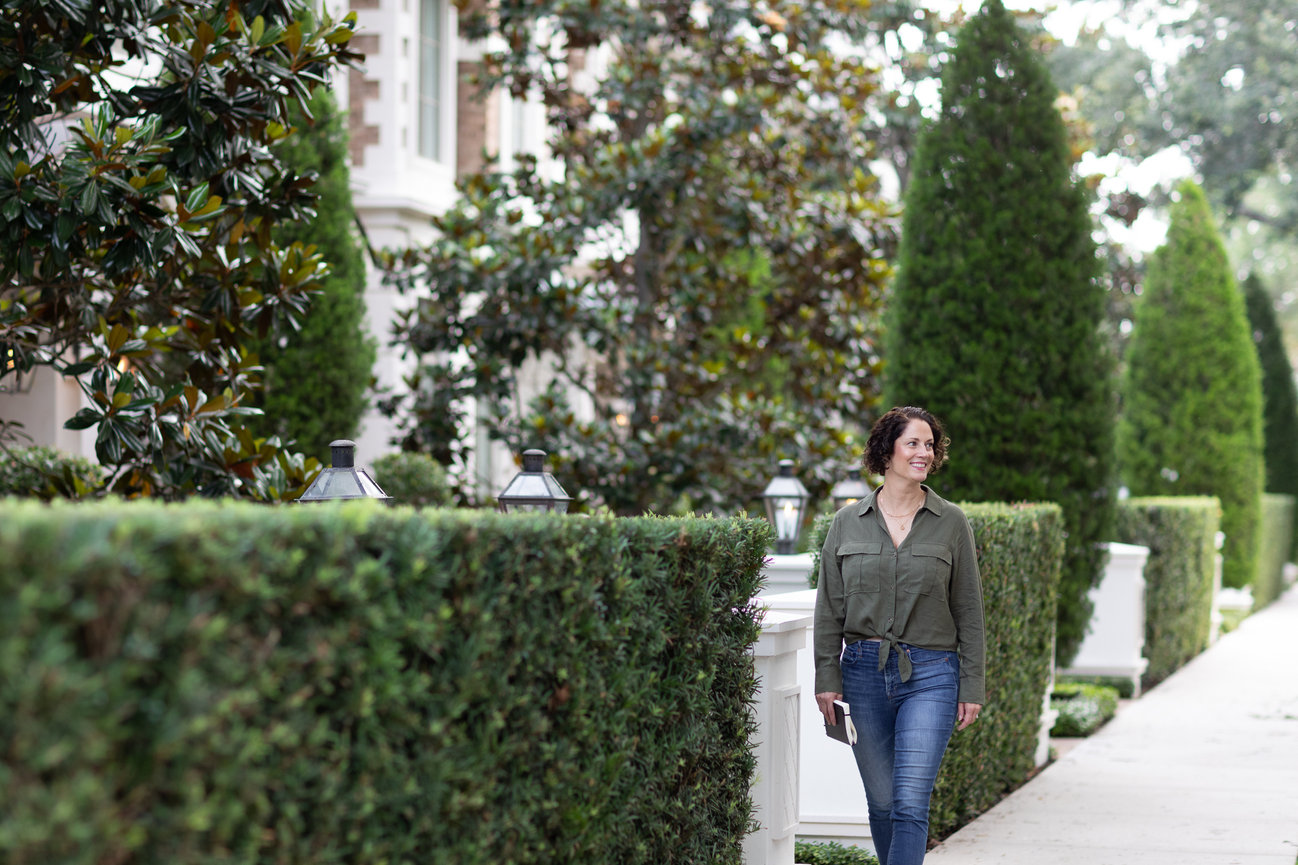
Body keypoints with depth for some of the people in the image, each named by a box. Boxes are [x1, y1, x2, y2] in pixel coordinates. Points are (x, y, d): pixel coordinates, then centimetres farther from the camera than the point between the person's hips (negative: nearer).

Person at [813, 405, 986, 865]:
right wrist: (827, 678, 1)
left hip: (931, 675, -2)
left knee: (910, 804, -12)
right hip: (864, 670, 2)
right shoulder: (847, 523, 6)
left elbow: (969, 611, 5)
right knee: (881, 802, 9)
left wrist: (972, 687, 2)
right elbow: (829, 608, 8)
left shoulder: (952, 523, 3)